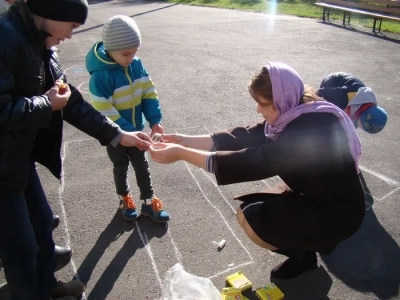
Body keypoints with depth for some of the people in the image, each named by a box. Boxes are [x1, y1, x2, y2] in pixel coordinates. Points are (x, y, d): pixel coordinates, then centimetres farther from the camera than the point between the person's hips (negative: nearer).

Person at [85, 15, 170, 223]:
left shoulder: (136, 65, -10)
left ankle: (148, 202, 32)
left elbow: (149, 92, -4)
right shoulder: (101, 75, -27)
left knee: (142, 165, 16)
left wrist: (155, 121, -14)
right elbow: (104, 112, -26)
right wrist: (129, 133, -29)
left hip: (136, 130, 4)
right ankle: (124, 200, 41)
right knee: (121, 167, 17)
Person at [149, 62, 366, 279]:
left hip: (337, 212, -8)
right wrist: (187, 141, -11)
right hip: (313, 195, 8)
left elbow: (256, 161, -37)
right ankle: (302, 244, 17)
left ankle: (303, 254, 7)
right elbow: (245, 138, -5)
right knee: (248, 210, 4)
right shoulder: (294, 113, -4)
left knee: (251, 219, -17)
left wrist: (181, 154, -35)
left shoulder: (312, 128, -32)